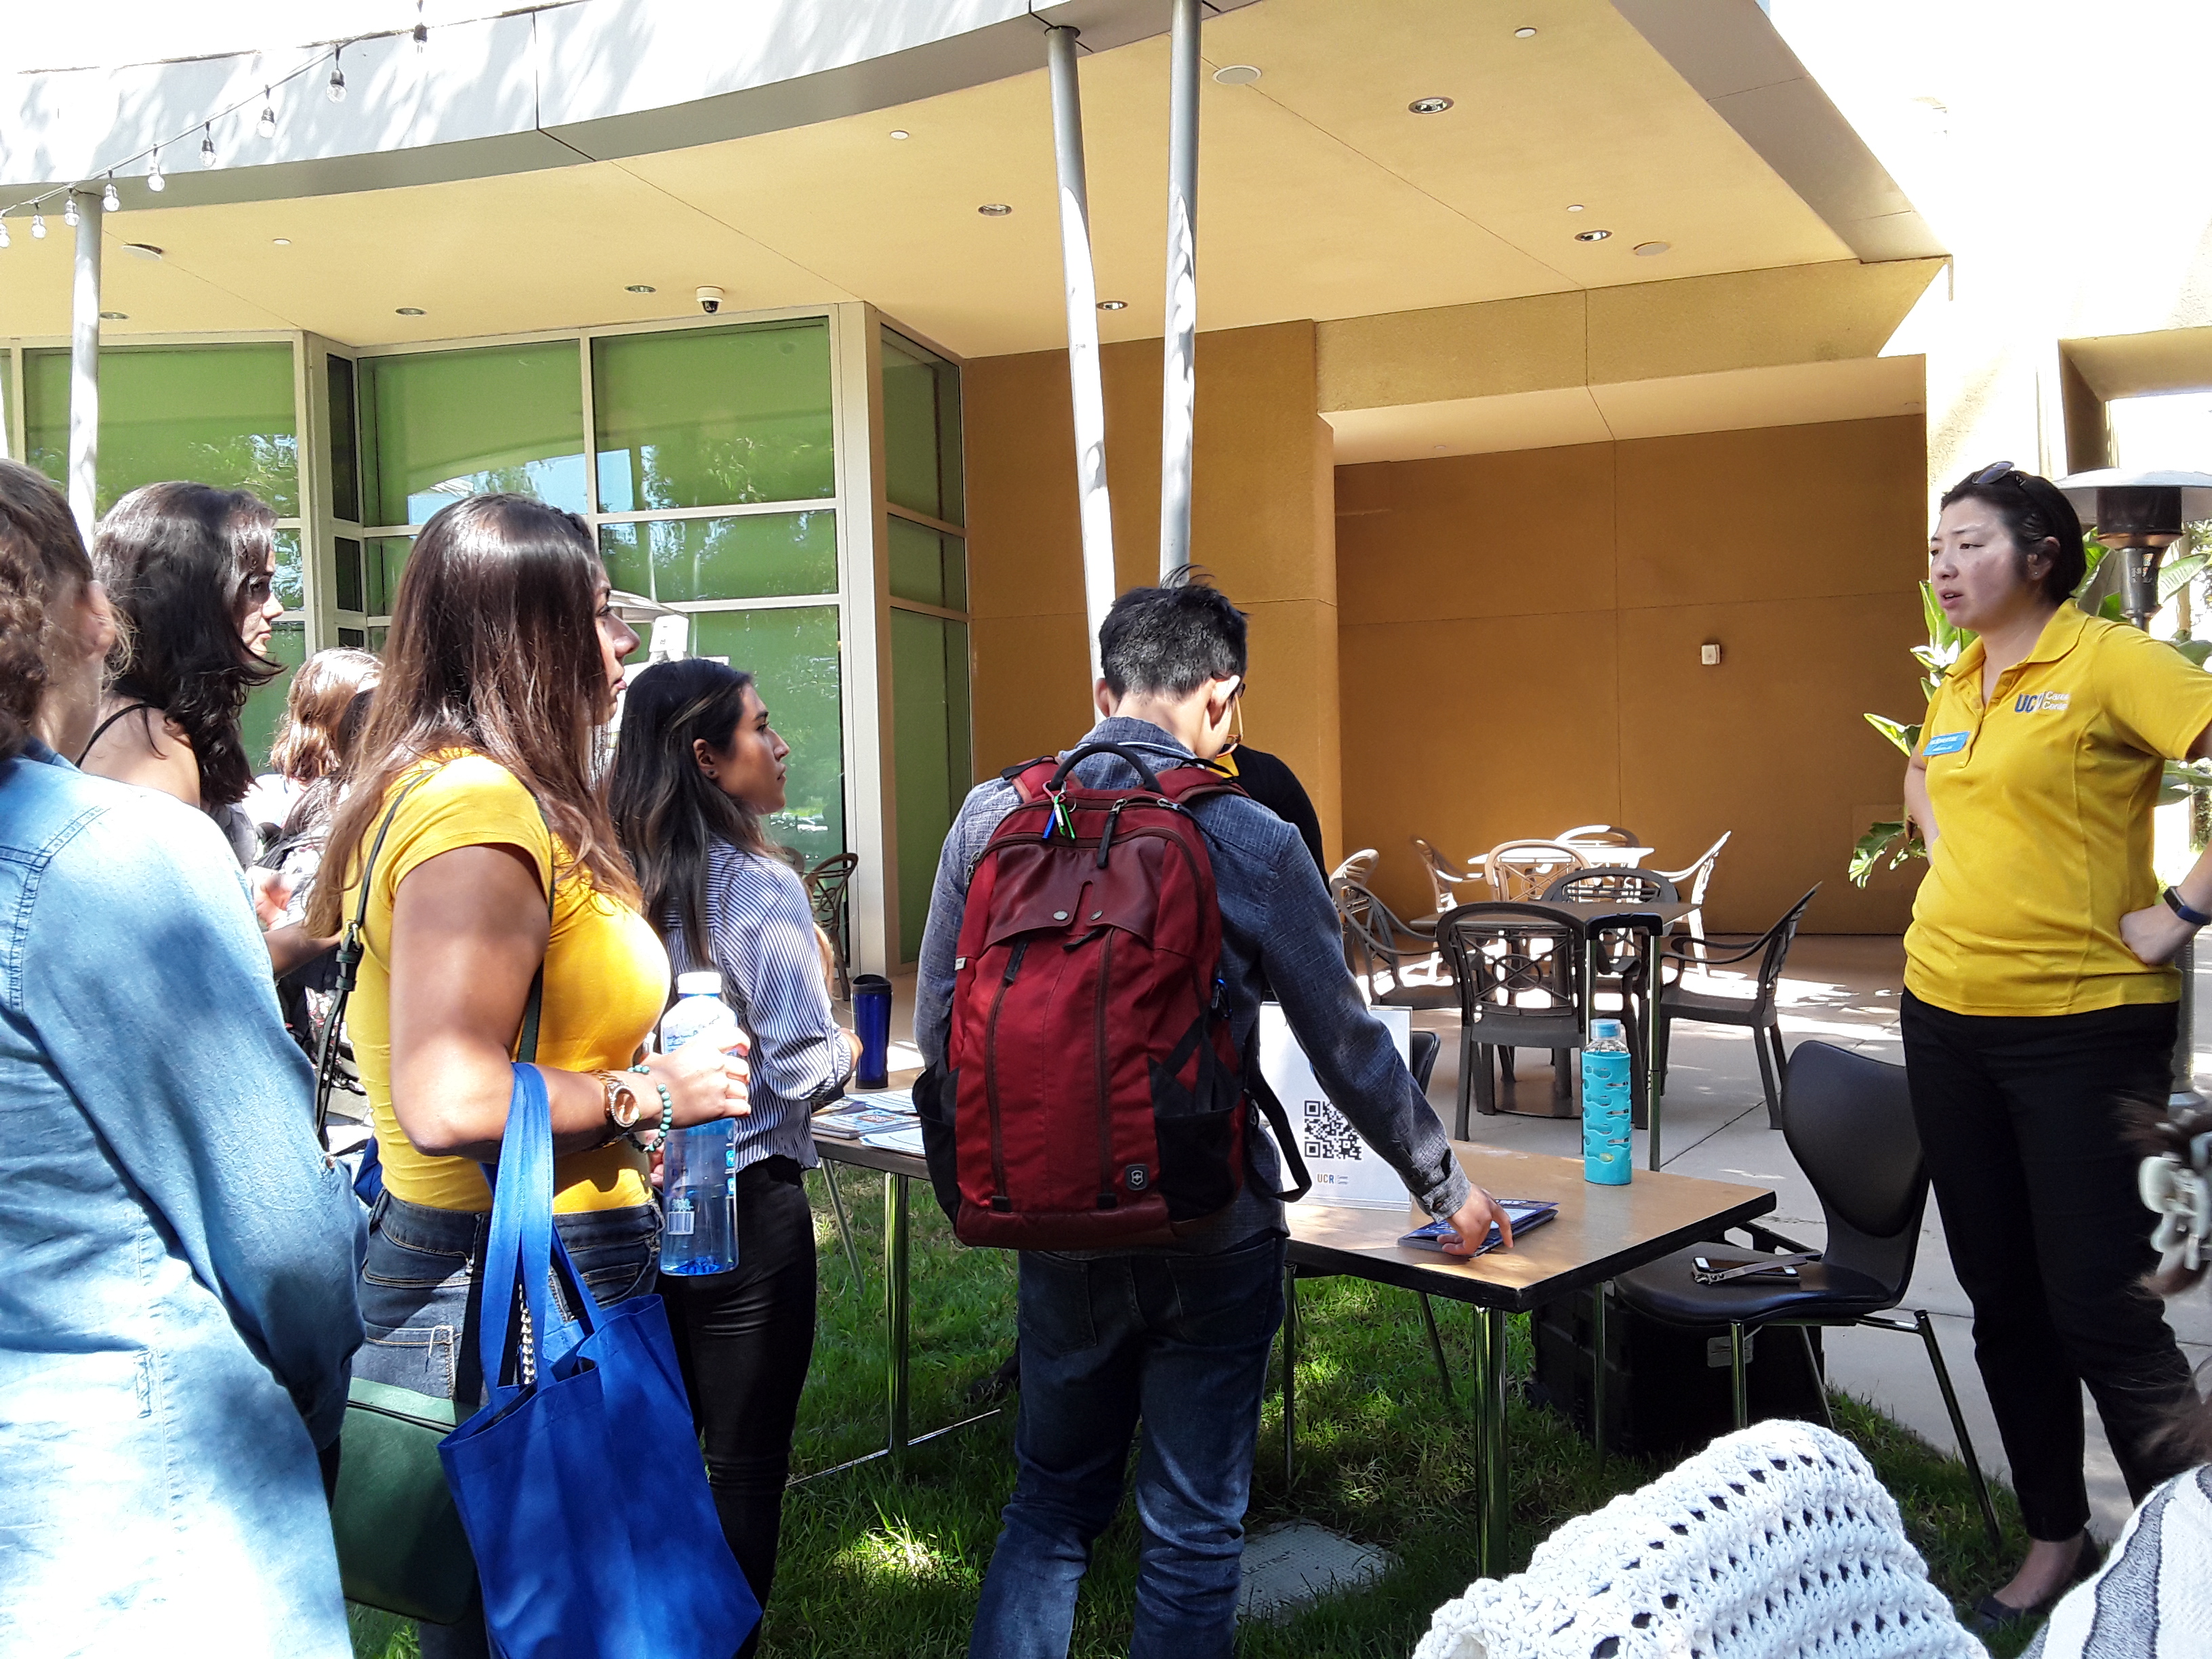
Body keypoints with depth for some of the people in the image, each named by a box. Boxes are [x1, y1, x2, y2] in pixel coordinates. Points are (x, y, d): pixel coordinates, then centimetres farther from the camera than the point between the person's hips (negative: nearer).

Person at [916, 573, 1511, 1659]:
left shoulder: (991, 817, -4)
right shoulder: (1251, 844, -12)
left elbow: (938, 1033, 1)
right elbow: (1349, 1051, -4)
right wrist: (1446, 1189, 12)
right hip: (1208, 1237, -3)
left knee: (1051, 1501, 22)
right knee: (1193, 1534, 13)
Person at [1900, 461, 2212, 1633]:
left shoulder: (2108, 661, -10)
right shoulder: (1954, 685, 11)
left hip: (2083, 1021, -7)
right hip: (1946, 1012, 7)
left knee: (2098, 1305, -5)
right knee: (2002, 1299, 13)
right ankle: (2054, 1544, 28)